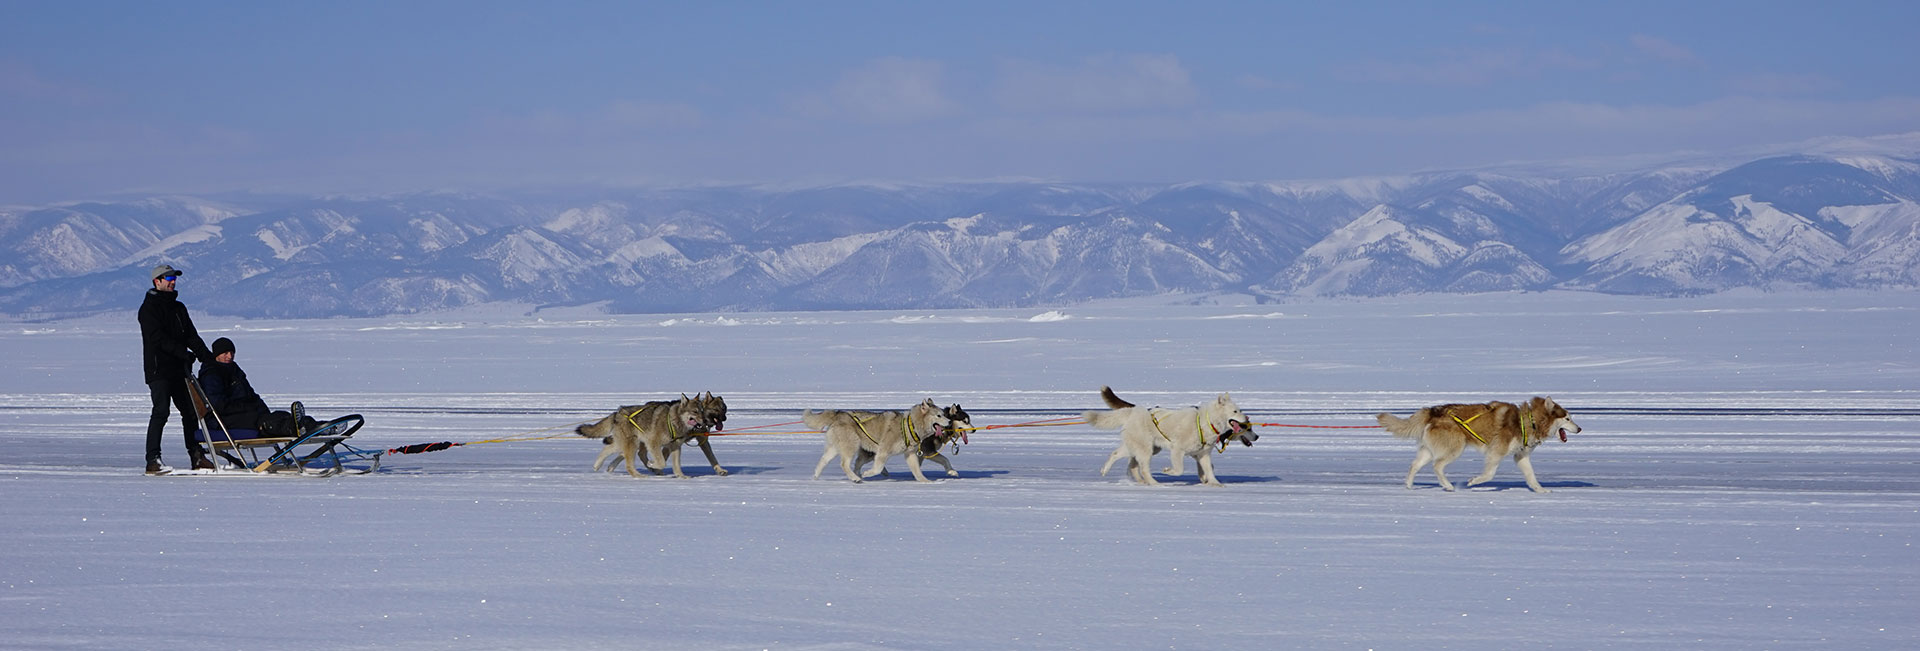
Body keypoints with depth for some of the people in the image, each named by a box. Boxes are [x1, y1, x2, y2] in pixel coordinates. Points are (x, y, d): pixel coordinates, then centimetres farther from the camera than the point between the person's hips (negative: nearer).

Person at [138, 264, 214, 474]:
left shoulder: (179, 308, 18)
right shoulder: (149, 307, -6)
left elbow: (191, 336, 15)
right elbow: (158, 338, -17)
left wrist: (207, 356, -1)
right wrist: (184, 353, -25)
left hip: (179, 370, 8)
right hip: (159, 369, -8)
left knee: (190, 411, 8)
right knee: (161, 411, -13)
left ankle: (197, 456, 15)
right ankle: (153, 460, -12)